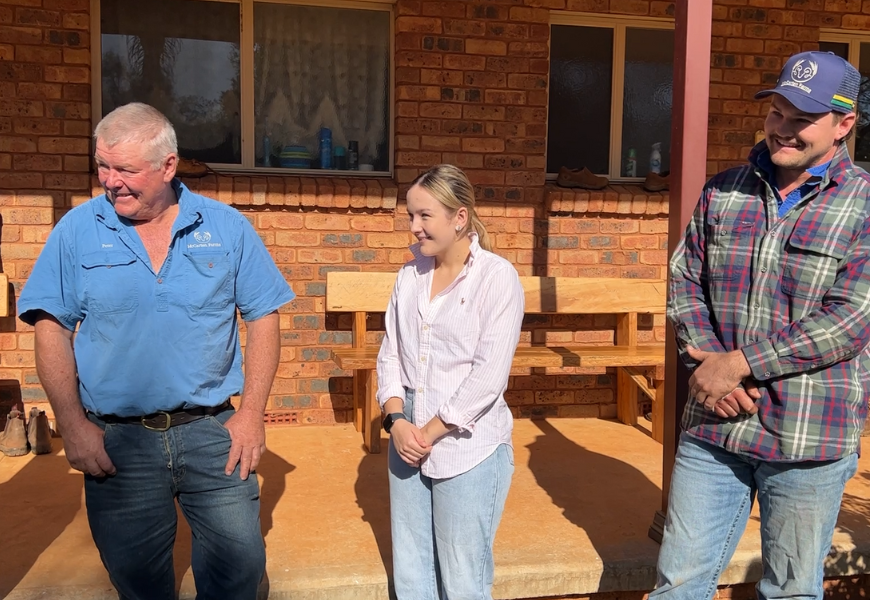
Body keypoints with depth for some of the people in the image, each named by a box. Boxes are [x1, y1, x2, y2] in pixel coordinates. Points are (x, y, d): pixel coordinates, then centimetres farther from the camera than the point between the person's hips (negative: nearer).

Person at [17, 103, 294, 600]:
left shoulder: (227, 227, -2)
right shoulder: (77, 230, -1)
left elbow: (263, 316, 0)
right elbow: (52, 329, 0)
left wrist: (252, 414, -6)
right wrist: (72, 424, -8)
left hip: (213, 433, 0)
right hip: (116, 442, 1)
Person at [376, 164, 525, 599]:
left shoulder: (497, 278, -9)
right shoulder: (410, 275, 8)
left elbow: (488, 376, -14)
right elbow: (390, 355, 8)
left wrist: (431, 432, -12)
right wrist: (396, 421, -6)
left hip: (467, 449, -5)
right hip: (408, 445, 5)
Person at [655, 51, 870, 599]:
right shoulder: (723, 192, 5)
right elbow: (684, 282, 4)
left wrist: (739, 363, -17)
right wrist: (708, 362, -12)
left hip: (809, 440, -2)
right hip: (713, 425, 3)